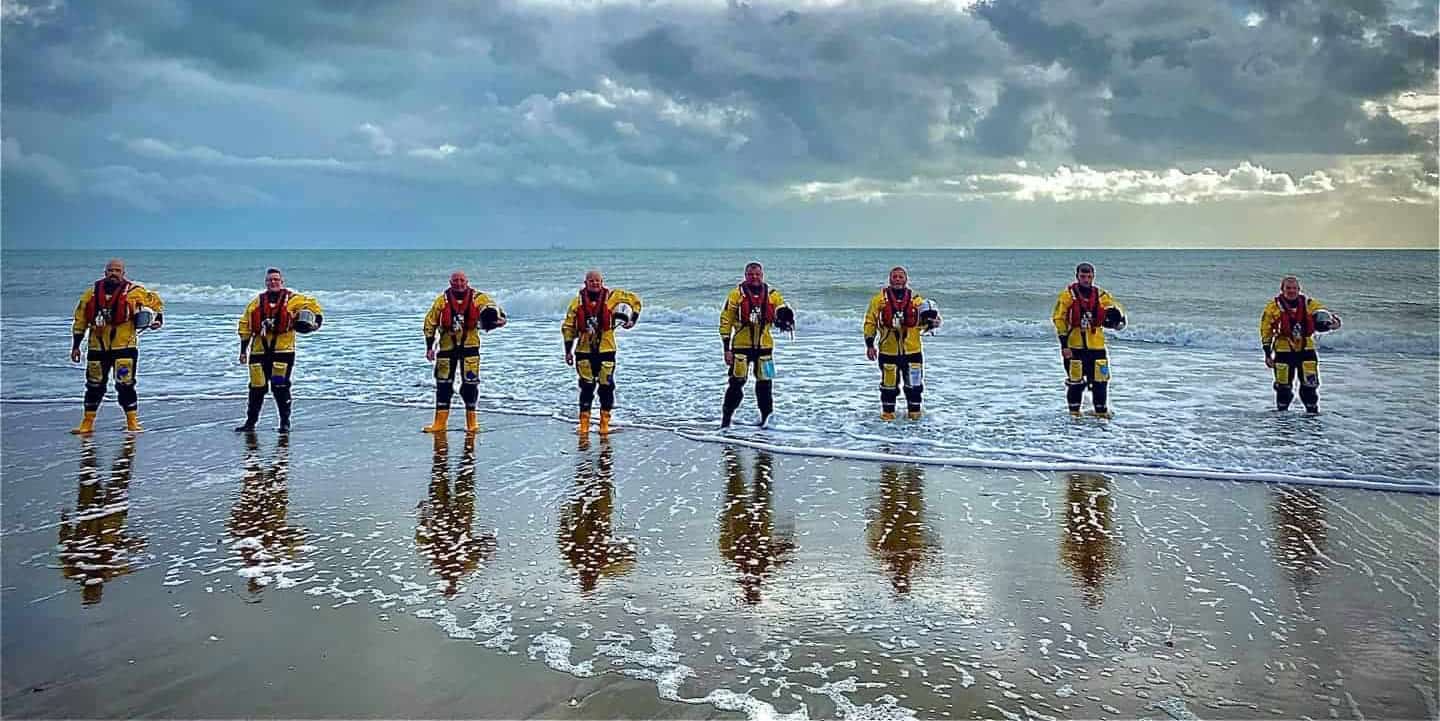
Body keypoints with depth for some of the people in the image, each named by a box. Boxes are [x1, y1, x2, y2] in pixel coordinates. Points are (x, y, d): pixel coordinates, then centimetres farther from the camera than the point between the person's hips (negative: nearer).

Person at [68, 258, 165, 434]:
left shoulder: (133, 291, -3)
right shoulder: (92, 292, 6)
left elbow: (155, 301, 9)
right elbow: (80, 320, 12)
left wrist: (158, 319, -6)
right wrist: (75, 346, 12)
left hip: (124, 346, -4)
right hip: (97, 347, 4)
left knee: (125, 384, -5)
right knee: (94, 385, 10)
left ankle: (132, 422, 7)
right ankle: (87, 423, 20)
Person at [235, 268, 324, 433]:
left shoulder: (292, 299, 5)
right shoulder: (257, 302, 14)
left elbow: (312, 304, 13)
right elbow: (245, 326, 17)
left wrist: (316, 321, 0)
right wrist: (243, 350, 13)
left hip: (283, 349, -3)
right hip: (259, 350, 3)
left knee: (280, 386, -4)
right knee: (257, 387, 4)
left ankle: (285, 422, 8)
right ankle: (250, 422, 16)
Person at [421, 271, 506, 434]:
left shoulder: (477, 298, -5)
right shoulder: (442, 300, -2)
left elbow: (494, 309, -4)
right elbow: (430, 323, 5)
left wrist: (496, 317, -29)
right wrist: (429, 347, 3)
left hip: (469, 345, -1)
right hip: (447, 345, 1)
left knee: (470, 382, -1)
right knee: (443, 382, 4)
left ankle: (472, 421, 12)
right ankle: (440, 422, 11)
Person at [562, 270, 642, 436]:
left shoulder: (612, 296, -2)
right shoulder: (577, 301, 2)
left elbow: (634, 300, 13)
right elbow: (568, 327, 7)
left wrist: (632, 320, 4)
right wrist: (568, 351, 5)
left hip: (606, 350, 0)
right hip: (584, 351, 1)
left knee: (606, 386, 0)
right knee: (586, 387, 2)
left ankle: (605, 422, 12)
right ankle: (584, 423, 10)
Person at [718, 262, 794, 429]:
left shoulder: (772, 295, 6)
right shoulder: (736, 294, -1)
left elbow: (783, 313, 10)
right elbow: (725, 321, -1)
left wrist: (785, 319, -17)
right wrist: (726, 348, -5)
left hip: (764, 346, 3)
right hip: (741, 346, -2)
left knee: (765, 384, 7)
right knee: (736, 383, -4)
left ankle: (767, 418, 20)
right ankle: (726, 418, 5)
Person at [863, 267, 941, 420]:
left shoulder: (916, 300, 5)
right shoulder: (880, 299, 1)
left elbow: (923, 323, 14)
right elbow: (870, 321, 4)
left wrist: (931, 320, -9)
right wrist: (869, 344, -2)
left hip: (912, 350, 1)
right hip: (888, 351, -1)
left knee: (914, 383, 7)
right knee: (889, 383, 6)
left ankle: (914, 410, 23)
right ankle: (888, 411, 21)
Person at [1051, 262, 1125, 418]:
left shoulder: (1101, 295, 8)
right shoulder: (1068, 294, -2)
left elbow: (1114, 310, 12)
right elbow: (1059, 318, -5)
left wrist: (1115, 316, -14)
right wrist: (1064, 342, -10)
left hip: (1096, 345, 3)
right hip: (1074, 345, -3)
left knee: (1100, 378, 3)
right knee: (1075, 379, 0)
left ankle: (1101, 410, 18)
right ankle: (1074, 410, 16)